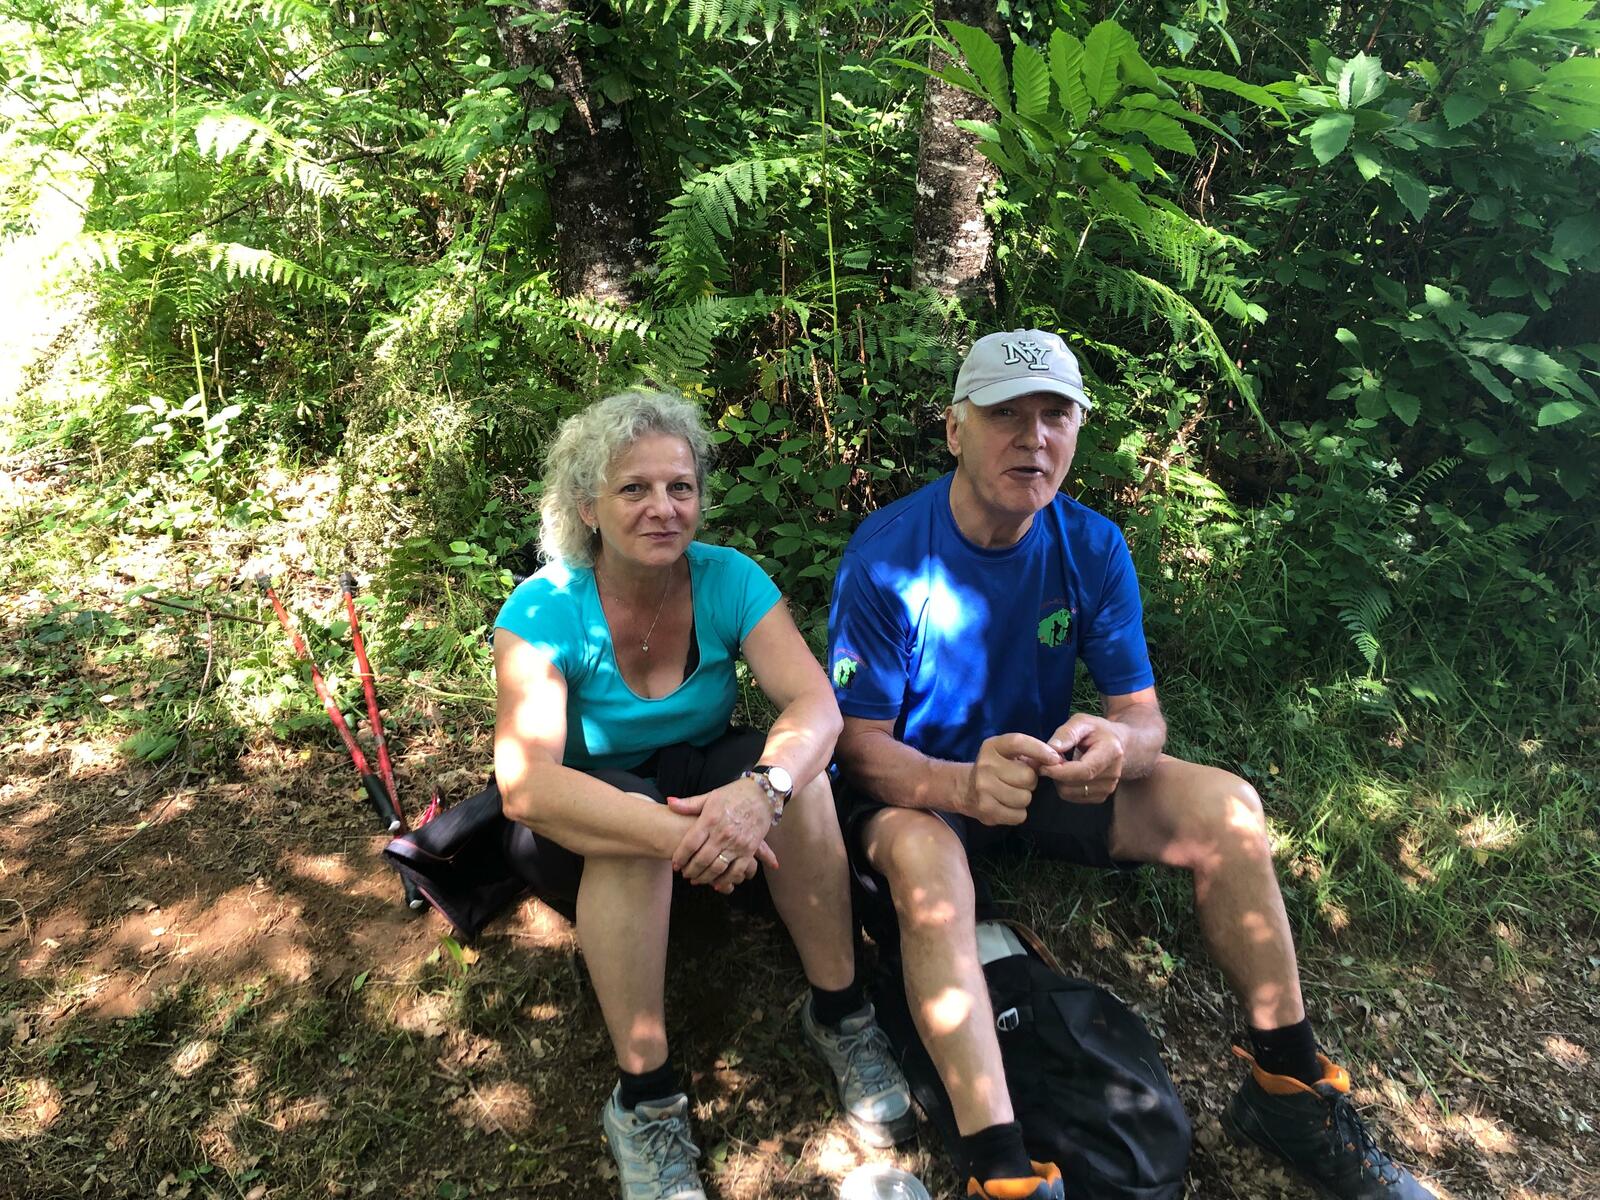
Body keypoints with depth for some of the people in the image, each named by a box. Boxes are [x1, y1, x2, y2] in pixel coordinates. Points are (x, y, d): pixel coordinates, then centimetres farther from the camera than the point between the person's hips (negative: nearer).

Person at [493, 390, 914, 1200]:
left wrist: (759, 791, -48)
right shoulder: (545, 610, -22)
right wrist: (674, 833, -48)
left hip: (701, 782, 3)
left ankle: (838, 1014, -13)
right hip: (586, 845, -2)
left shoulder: (729, 580, -14)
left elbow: (816, 705, -26)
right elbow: (524, 784, -34)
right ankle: (644, 1097, -23)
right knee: (632, 816, -36)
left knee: (791, 768, -28)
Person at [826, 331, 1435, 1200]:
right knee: (924, 856, -38)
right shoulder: (888, 556, -21)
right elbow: (858, 745, -21)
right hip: (914, 787, -4)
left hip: (1045, 772, 4)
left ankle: (1287, 1090, 3)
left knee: (1226, 807, -13)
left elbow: (1143, 718, -8)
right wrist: (962, 783, -43)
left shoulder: (1093, 548, -8)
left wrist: (1115, 745, -35)